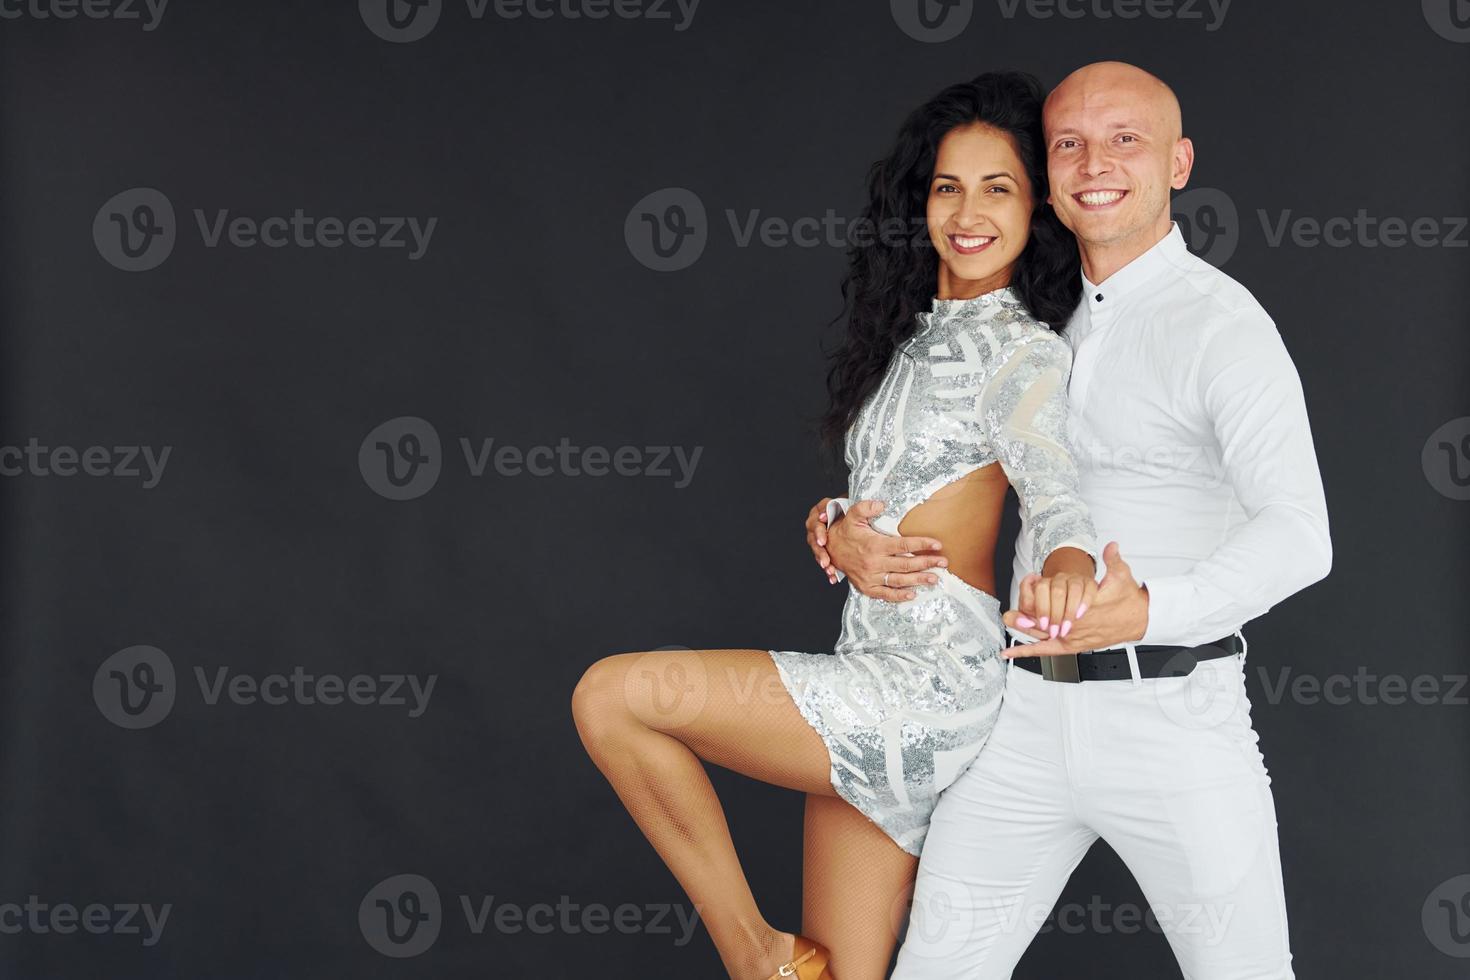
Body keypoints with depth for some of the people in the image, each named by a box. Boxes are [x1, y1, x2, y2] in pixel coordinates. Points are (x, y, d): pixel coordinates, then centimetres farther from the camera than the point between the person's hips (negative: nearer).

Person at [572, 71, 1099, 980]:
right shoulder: (917, 336, 20)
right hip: (875, 678, 8)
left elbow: (1060, 507, -23)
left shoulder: (1022, 352, -6)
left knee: (611, 695, -16)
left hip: (934, 682, -8)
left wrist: (1062, 592, -44)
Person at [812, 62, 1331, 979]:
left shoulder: (1220, 322, -6)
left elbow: (1298, 535, -18)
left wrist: (1150, 611, -34)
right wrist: (838, 525, 1)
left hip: (1174, 714, -5)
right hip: (1029, 710, 5)